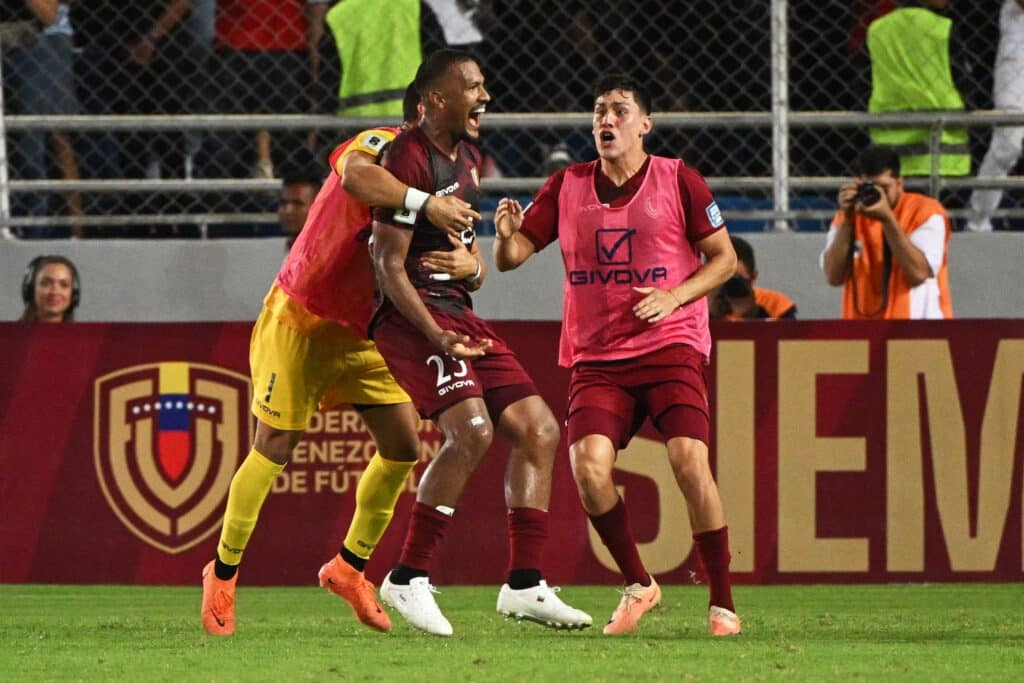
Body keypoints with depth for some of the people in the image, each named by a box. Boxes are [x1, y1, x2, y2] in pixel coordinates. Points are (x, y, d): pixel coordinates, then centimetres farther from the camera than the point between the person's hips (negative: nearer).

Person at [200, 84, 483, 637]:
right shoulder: (382, 146, -21)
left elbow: (473, 260, -2)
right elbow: (354, 175, -46)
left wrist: (466, 264, -26)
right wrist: (424, 203, -57)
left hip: (362, 332, 7)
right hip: (301, 319, -7)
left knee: (403, 446, -2)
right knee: (273, 450, -5)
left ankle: (349, 568, 15)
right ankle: (223, 573, 13)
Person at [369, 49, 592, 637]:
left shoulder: (468, 156, 14)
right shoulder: (410, 161, -16)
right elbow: (390, 266, -18)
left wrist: (472, 258, 12)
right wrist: (437, 338, -25)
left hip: (459, 313, 10)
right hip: (415, 316, -10)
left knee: (539, 430, 4)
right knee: (472, 430, -26)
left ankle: (525, 586, 7)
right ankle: (408, 580, -18)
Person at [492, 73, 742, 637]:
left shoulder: (677, 181, 1)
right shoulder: (567, 187, 8)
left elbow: (724, 258, 6)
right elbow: (511, 257, 8)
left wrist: (673, 297, -10)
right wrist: (506, 234, -16)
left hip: (671, 346, -3)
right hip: (596, 357, 3)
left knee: (689, 463, -20)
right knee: (589, 465, -18)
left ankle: (722, 603, -7)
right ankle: (637, 585, 4)